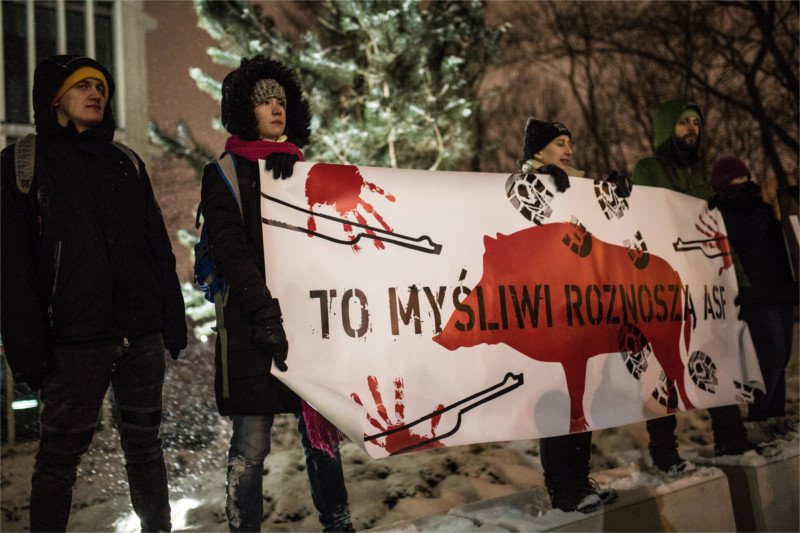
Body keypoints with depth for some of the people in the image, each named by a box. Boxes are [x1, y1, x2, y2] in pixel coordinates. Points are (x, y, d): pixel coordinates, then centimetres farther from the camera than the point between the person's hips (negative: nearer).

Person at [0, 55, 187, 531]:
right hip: (74, 341, -4)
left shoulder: (126, 162, 14)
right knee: (60, 458, 3)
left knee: (145, 444, 12)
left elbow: (159, 247, 14)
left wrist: (173, 321, 7)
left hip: (143, 334, 4)